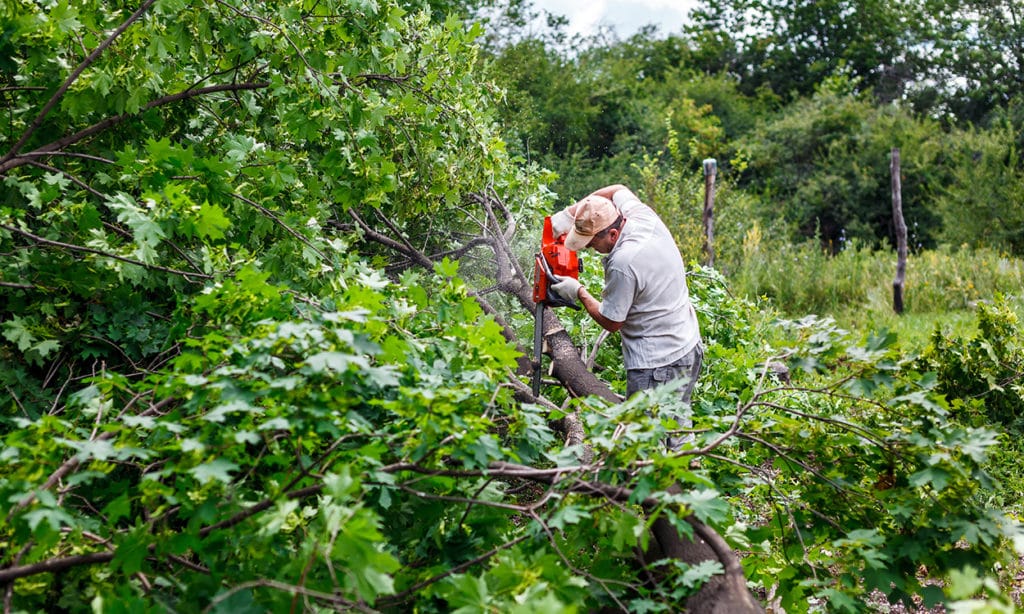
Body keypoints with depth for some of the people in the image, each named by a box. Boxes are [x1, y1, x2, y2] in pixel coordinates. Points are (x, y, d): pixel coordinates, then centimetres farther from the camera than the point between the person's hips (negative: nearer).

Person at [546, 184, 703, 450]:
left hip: (658, 365, -10)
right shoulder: (643, 215, -4)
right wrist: (570, 213, 10)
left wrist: (579, 292, 2)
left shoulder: (622, 264, -26)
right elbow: (618, 189, 19)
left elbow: (610, 322, -13)